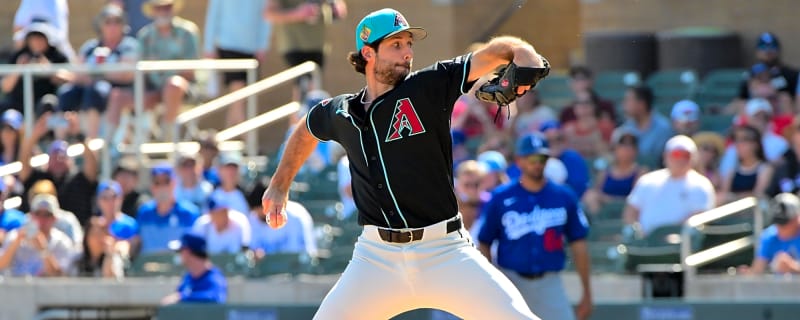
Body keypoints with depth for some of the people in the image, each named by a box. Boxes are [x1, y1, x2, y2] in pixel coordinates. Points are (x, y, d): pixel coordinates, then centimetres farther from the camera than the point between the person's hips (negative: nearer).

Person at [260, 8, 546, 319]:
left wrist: (525, 59, -35)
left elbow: (496, 51, -14)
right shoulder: (339, 113, 7)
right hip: (377, 257, 3)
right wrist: (279, 186, 35)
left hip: (444, 251, -3)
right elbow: (307, 130, 31)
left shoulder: (430, 87, -3)